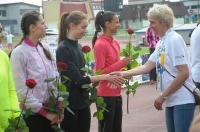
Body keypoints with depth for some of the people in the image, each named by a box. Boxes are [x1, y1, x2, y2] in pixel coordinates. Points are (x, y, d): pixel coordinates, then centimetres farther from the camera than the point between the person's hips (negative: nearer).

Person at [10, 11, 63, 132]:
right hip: (32, 113, -5)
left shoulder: (45, 48, 5)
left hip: (51, 110, 5)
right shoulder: (19, 52, -13)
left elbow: (56, 77, 8)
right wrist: (45, 112, -10)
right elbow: (22, 90, -14)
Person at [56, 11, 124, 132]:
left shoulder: (79, 46, 9)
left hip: (83, 101, 8)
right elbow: (77, 79, -21)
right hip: (69, 103, -8)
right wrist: (106, 77, -20)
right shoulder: (63, 49, -16)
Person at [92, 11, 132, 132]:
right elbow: (100, 72, -16)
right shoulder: (100, 44, -14)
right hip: (106, 95, -8)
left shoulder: (115, 43, 10)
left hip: (116, 93, 8)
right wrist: (122, 63, -18)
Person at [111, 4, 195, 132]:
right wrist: (123, 74, 4)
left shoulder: (174, 40, -15)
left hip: (182, 100, -9)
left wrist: (162, 96, -14)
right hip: (172, 100, 9)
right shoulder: (161, 42, 10)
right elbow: (146, 67, 13)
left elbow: (184, 74, -19)